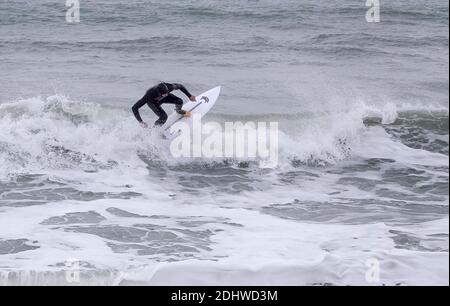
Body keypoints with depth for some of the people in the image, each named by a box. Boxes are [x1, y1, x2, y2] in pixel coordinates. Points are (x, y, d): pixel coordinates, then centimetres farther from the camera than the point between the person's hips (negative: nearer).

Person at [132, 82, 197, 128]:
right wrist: (141, 122, -50)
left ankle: (178, 111, 26)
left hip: (162, 98, 3)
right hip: (153, 102, -3)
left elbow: (180, 86, -16)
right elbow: (134, 108, -45)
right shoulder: (149, 95, -47)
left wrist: (190, 96, -9)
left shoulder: (168, 87, -40)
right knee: (163, 117, -22)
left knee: (179, 101, -12)